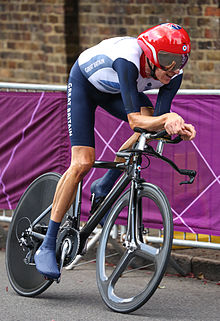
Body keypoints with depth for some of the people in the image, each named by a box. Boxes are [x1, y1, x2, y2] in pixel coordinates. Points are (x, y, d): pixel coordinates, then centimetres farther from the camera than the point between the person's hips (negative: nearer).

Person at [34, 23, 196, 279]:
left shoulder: (172, 73, -26)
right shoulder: (128, 60, -43)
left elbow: (158, 120, -27)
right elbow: (134, 120, -47)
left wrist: (175, 125, -49)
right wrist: (167, 119, -64)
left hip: (114, 89, 6)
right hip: (84, 82, -5)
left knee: (152, 124, -22)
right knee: (82, 163, -17)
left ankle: (104, 188, 0)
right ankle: (47, 246, -10)